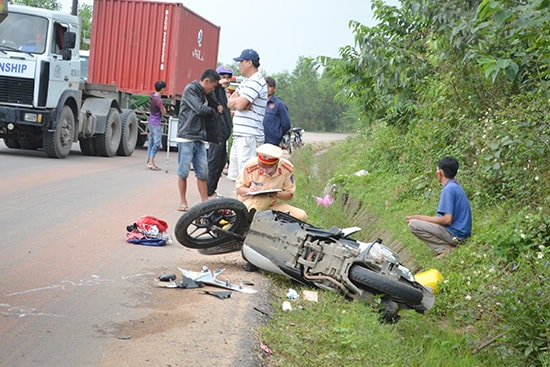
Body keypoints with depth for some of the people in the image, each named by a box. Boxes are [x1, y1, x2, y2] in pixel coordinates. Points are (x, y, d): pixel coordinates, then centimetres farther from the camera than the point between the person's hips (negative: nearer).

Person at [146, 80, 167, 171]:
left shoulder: (153, 96, 4)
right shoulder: (159, 100, -21)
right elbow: (164, 112, -15)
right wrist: (163, 106, 2)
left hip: (151, 122, 9)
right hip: (157, 123, -9)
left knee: (151, 142, 11)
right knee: (157, 143, -6)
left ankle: (149, 162, 14)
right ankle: (151, 162, -9)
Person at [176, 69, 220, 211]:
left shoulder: (203, 94, 19)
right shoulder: (190, 89, -5)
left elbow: (207, 116, 20)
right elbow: (200, 109, -16)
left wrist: (216, 111, 1)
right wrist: (213, 110, 2)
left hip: (200, 139, 7)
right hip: (186, 137, -7)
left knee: (203, 172, 4)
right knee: (183, 171, -2)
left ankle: (205, 202, 6)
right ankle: (183, 202, 6)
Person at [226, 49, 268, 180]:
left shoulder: (256, 82, -11)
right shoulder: (245, 82, 20)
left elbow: (240, 104, -19)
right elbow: (229, 103, 16)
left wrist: (235, 100, 4)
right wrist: (240, 102, -5)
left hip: (249, 135, -10)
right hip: (239, 135, 10)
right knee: (234, 176, 14)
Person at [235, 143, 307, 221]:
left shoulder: (287, 168, -12)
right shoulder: (250, 166, -18)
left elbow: (289, 194, -5)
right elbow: (239, 187, -5)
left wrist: (276, 194, -27)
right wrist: (249, 191, -28)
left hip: (272, 204, 3)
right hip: (249, 203, -3)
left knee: (302, 216, -17)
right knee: (262, 199, -40)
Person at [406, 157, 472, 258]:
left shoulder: (448, 189, -17)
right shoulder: (455, 186, 13)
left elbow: (447, 220, -22)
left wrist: (420, 218, -12)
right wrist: (422, 218, 12)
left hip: (455, 234, -10)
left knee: (413, 224, -13)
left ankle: (445, 249, -13)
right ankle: (449, 246, 8)